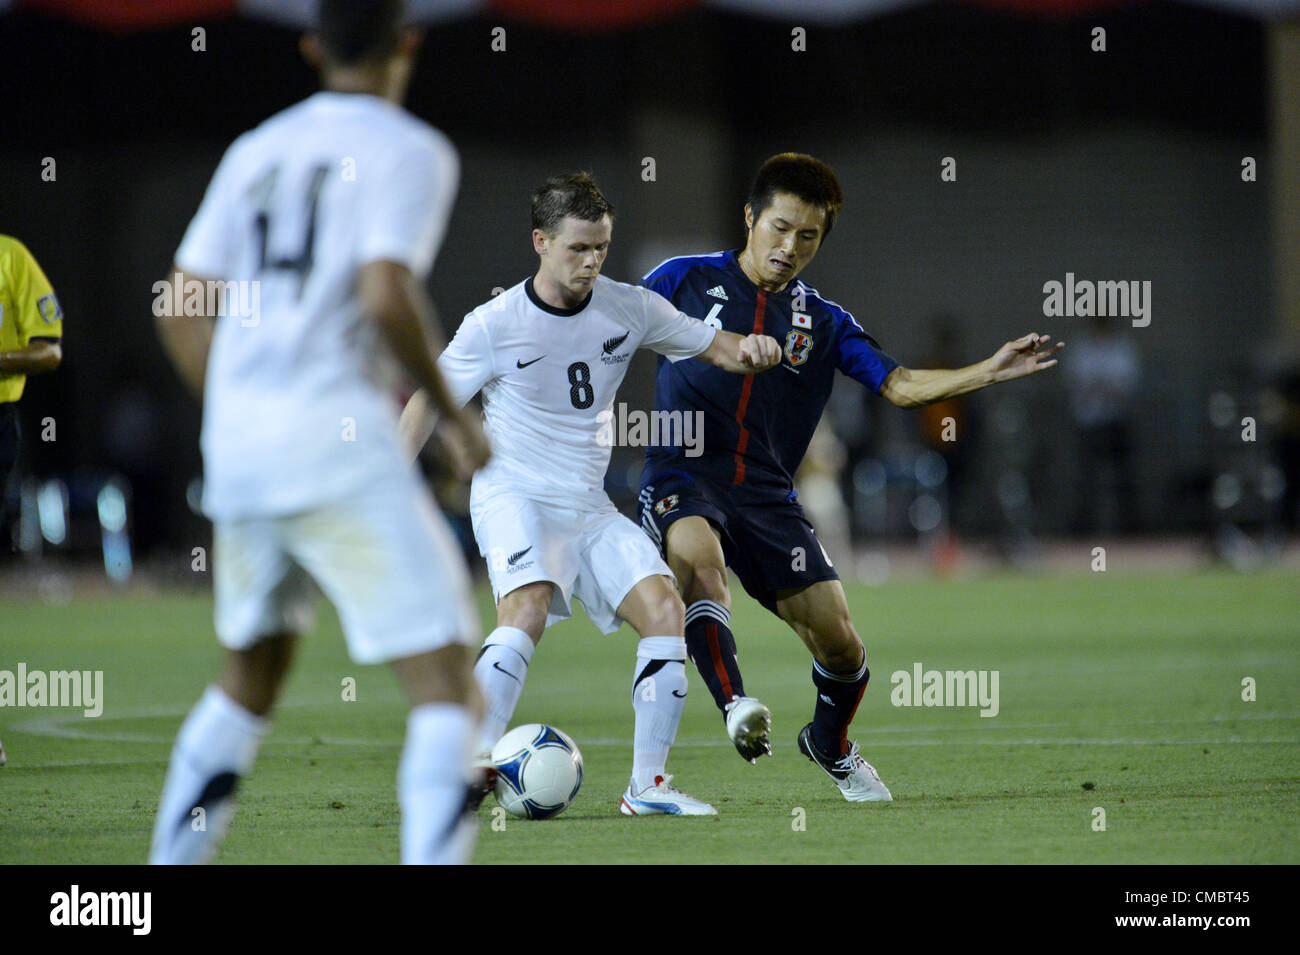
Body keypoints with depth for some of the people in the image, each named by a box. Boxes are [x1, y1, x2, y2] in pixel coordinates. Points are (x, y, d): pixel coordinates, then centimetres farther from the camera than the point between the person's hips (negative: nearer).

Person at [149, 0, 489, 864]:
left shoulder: (257, 152, 17)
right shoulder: (410, 151, -2)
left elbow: (180, 308, 15)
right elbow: (385, 297, -17)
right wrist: (454, 414, -4)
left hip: (237, 446, 7)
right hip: (340, 441, -7)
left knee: (253, 672, 24)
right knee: (445, 680, -8)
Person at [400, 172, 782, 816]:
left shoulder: (629, 309, 1)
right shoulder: (494, 324, -9)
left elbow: (715, 348, 9)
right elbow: (429, 402, 0)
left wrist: (747, 350, -16)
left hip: (589, 508, 5)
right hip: (513, 497, -4)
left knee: (666, 611, -12)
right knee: (527, 609, -31)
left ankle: (646, 785, -5)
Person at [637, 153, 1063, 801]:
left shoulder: (823, 323, 12)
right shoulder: (684, 280, 5)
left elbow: (900, 384, 4)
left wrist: (989, 372, -10)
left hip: (767, 495, 3)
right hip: (682, 476, -3)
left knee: (839, 645, -3)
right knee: (699, 556, -39)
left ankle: (829, 744, 28)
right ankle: (735, 707, -43)